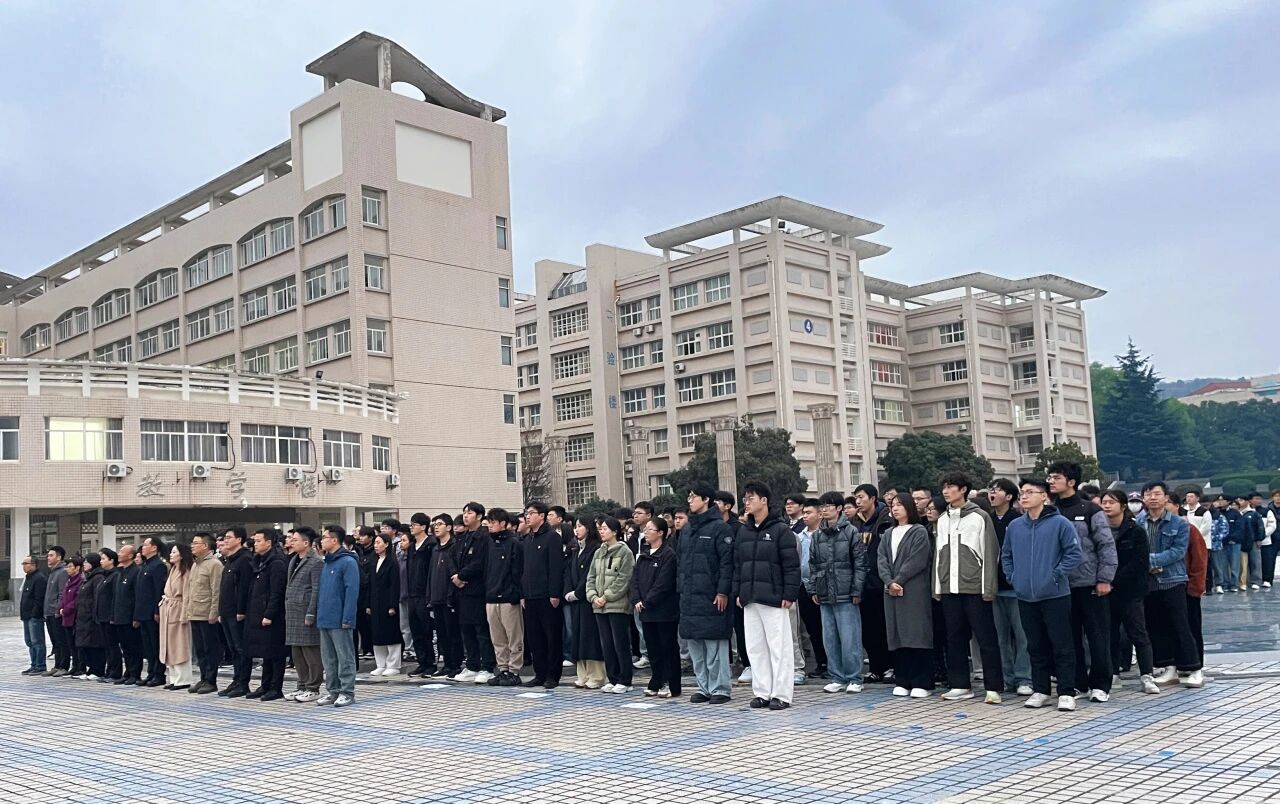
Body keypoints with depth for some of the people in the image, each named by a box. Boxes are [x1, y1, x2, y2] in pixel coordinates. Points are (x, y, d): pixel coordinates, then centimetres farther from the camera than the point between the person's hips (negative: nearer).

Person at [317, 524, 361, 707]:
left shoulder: (348, 562, -11)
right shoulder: (326, 563, 15)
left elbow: (352, 591, -15)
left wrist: (347, 618, -19)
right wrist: (319, 614, 12)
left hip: (339, 621, -8)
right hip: (324, 620, 8)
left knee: (345, 657, 0)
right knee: (328, 658, 13)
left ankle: (347, 692, 6)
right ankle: (332, 691, 22)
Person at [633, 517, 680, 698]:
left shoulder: (668, 555, -11)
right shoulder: (643, 557, 14)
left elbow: (663, 584, -17)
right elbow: (636, 580, 12)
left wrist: (647, 602, -15)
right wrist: (636, 600, -4)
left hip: (664, 611, -8)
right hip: (646, 612, 8)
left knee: (668, 648, 1)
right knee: (653, 649, 13)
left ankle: (670, 686, 8)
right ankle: (656, 684, 21)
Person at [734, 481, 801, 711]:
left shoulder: (780, 530, -5)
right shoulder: (743, 532, 14)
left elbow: (792, 565, -8)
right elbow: (737, 564, 18)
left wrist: (789, 594, -13)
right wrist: (738, 593, 11)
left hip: (773, 598, -6)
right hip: (750, 599, 7)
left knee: (779, 647, -2)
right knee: (755, 648, 9)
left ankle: (781, 694, 4)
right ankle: (762, 692, 16)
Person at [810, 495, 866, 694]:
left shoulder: (850, 532, -3)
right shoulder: (816, 535, 12)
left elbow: (860, 563, -5)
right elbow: (812, 565, 16)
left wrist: (856, 590, -9)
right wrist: (813, 590, 8)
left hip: (846, 596, -5)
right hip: (825, 596, 5)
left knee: (850, 639, -3)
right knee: (830, 639, 9)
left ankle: (854, 679, 7)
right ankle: (837, 678, 17)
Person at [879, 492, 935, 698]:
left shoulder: (919, 532, -1)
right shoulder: (888, 534, 17)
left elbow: (917, 561, -10)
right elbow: (881, 559, 6)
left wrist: (898, 581, -13)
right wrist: (889, 582, -9)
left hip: (914, 591, -6)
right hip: (891, 592, 6)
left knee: (917, 634, -6)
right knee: (897, 635, 5)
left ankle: (921, 683, -2)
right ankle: (902, 681, 11)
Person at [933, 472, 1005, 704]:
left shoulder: (979, 517, -2)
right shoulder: (943, 520, 15)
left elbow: (990, 553, -6)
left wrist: (988, 588, -11)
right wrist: (937, 587, 12)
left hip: (975, 588, -6)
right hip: (949, 589, 6)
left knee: (986, 639, -2)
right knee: (955, 639, 9)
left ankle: (994, 687, 2)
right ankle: (960, 685, 17)